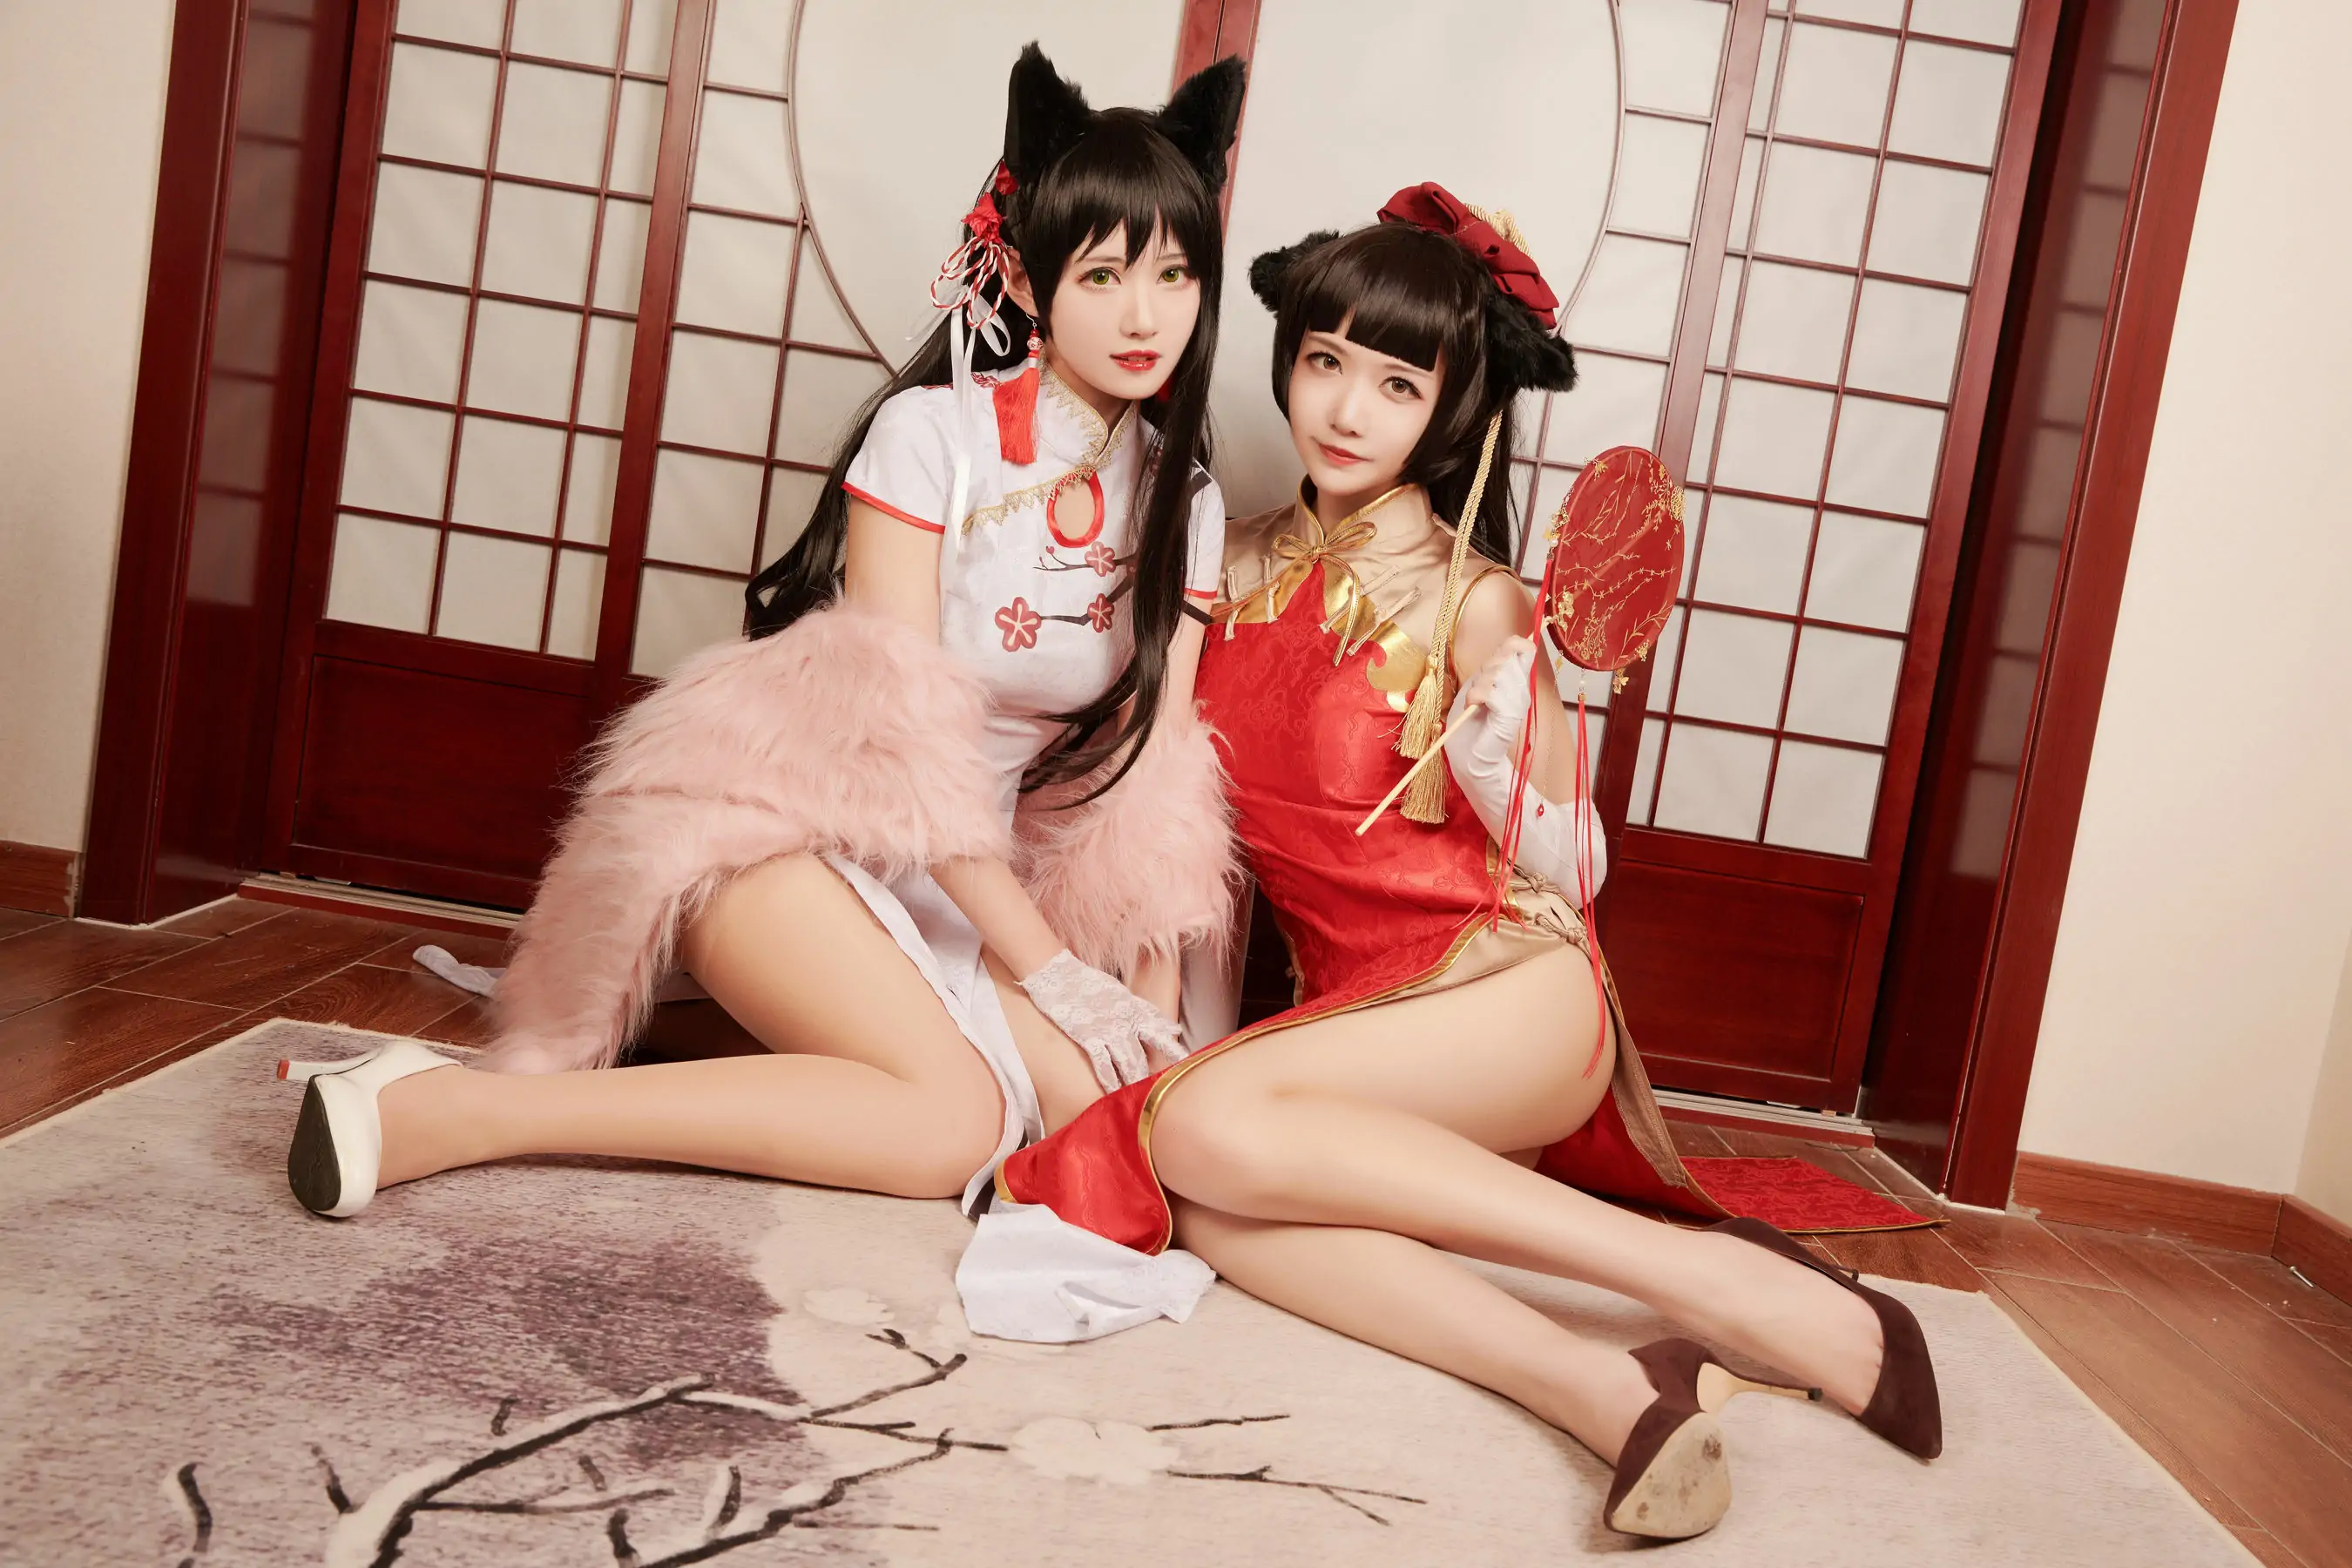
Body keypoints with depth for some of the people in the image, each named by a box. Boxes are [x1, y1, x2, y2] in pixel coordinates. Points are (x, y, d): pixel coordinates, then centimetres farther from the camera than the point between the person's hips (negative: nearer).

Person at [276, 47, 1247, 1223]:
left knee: (1103, 1094, -18)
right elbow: (898, 727, -16)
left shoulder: (1185, 502, 5)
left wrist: (1151, 1008, -9)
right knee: (953, 1117, -27)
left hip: (969, 869, 6)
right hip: (779, 816, -6)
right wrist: (1050, 969, -17)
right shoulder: (930, 433, -12)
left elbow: (1154, 772, 2)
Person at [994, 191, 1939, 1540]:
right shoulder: (1245, 564, 9)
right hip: (1349, 994, 5)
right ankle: (1602, 1390, -33)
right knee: (1194, 1203, -25)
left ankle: (1720, 1277, -23)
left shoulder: (1467, 599, -7)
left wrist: (1503, 756, -24)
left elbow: (1562, 867, -8)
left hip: (1508, 994, -5)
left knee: (1204, 1125, -30)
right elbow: (1216, 809, 19)